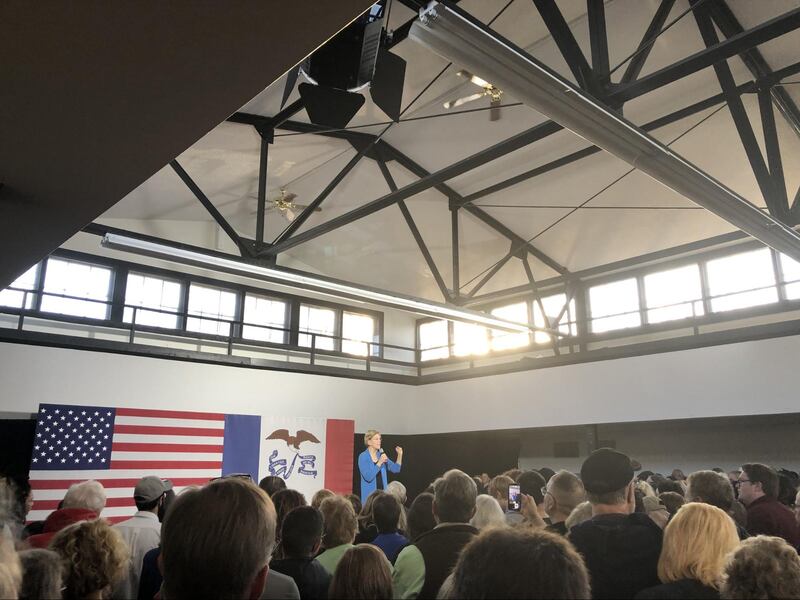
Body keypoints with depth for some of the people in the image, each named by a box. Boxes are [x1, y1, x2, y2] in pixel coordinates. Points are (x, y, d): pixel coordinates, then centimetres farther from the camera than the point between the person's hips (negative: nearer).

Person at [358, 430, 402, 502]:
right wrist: (379, 462, -25)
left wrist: (400, 455, -9)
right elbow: (368, 477, -21)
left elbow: (395, 469, 6)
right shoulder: (363, 456, -11)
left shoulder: (381, 454, 6)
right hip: (370, 494, -5)